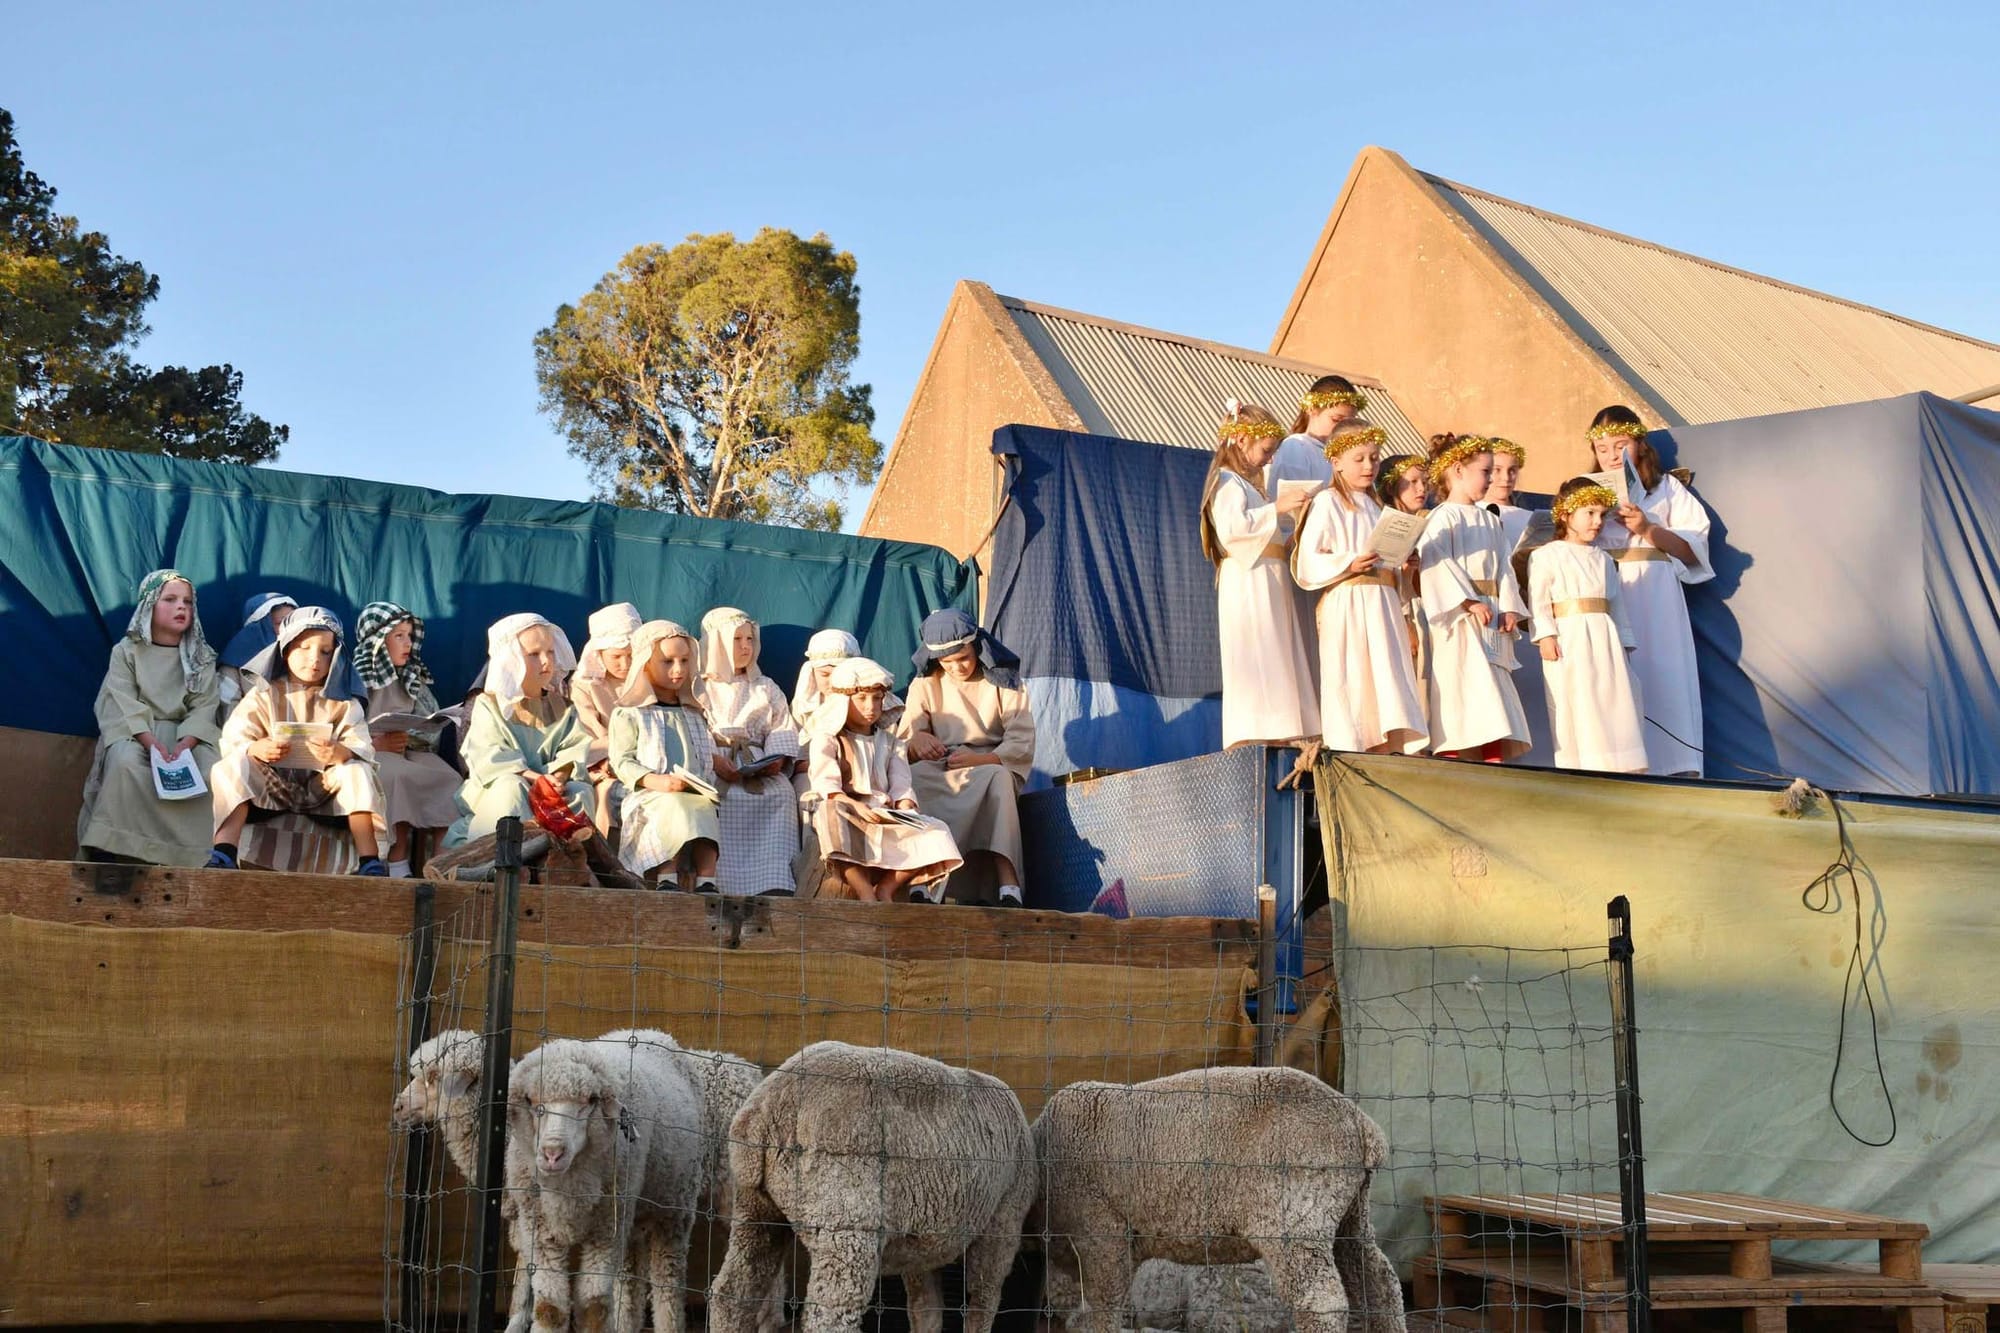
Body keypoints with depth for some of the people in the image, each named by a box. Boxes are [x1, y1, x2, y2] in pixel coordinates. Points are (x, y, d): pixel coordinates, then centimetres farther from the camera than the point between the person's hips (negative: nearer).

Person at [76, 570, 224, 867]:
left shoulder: (202, 657, 11)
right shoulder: (126, 650, 6)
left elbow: (203, 707, -1)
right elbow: (124, 705, -7)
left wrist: (184, 744, -22)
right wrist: (152, 743, -25)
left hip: (186, 733, 2)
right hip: (135, 732, -1)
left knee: (213, 768, -31)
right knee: (126, 762, -36)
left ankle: (197, 853, -26)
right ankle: (115, 849, -29)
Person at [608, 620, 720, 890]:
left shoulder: (694, 715, 25)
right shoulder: (628, 714, 8)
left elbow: (707, 757, 27)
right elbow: (622, 762, -1)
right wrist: (655, 781, -19)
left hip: (696, 796, 4)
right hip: (648, 796, -4)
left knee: (705, 809, -30)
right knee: (674, 808, -37)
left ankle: (706, 881, -41)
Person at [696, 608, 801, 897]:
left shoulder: (766, 688, 26)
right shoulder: (698, 688, 14)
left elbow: (782, 730, 14)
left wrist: (777, 759, -7)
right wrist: (714, 759, -18)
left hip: (759, 769, 3)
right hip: (711, 769, -3)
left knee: (782, 792, -27)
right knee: (726, 798, -34)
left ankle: (774, 885, -34)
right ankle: (726, 885, -36)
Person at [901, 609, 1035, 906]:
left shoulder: (1003, 680, 6)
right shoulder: (924, 685, 12)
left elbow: (1022, 745, -5)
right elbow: (904, 745, 1)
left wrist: (980, 760, -23)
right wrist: (916, 742, -25)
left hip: (992, 768, -1)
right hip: (937, 775, 2)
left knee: (998, 778, -38)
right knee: (912, 776, -33)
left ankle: (1009, 889, -48)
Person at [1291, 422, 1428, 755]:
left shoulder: (1374, 506, 21)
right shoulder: (1327, 503, 0)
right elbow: (1307, 563, -9)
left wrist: (1402, 565, 7)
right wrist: (1348, 564, -21)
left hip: (1382, 605, 7)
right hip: (1347, 606, -7)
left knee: (1385, 682, 0)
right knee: (1351, 684, -8)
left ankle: (1384, 757, 0)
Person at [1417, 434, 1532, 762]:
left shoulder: (1490, 521, 21)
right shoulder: (1443, 518, -4)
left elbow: (1503, 567, 15)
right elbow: (1436, 562, -16)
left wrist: (1510, 607, 0)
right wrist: (1469, 601, -22)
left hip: (1491, 623, 8)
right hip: (1460, 621, -8)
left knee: (1493, 700, 5)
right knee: (1461, 690, -14)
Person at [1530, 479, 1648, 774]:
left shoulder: (1604, 560, 20)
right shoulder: (1547, 555, 1)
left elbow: (1616, 603, 19)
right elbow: (1538, 599, -6)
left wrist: (1624, 644, 14)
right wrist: (1545, 635, -17)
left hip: (1606, 641, 6)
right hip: (1568, 640, -6)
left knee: (1617, 703, 0)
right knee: (1575, 709, -8)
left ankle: (1620, 768, 3)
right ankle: (1578, 770, -7)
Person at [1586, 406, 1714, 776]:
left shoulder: (1666, 488, 11)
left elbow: (1694, 548, 4)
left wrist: (1649, 530, -9)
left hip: (1656, 602, -1)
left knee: (1662, 682, -9)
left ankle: (1675, 770, -11)